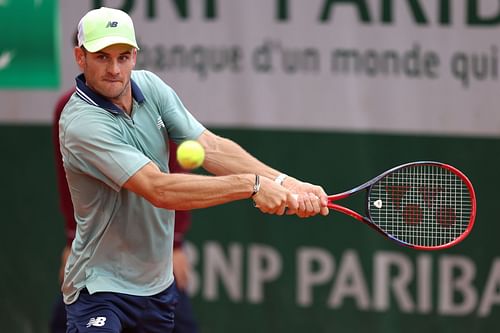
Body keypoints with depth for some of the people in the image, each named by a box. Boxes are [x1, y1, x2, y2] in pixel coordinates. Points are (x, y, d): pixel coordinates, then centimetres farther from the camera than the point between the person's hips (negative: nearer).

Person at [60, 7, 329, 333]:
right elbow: (160, 189, -29)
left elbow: (210, 147, -6)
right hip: (101, 291, -7)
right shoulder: (81, 123, -24)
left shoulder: (150, 86, -1)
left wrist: (284, 183, -20)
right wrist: (251, 184, -27)